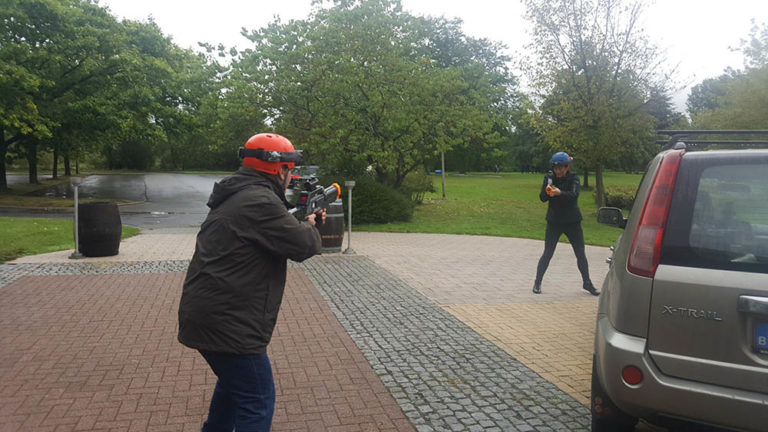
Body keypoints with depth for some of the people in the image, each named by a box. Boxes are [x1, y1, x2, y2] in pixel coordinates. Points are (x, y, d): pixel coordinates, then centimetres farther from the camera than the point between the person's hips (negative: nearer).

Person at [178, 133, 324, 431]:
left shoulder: (239, 196, 14)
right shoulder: (260, 201, -19)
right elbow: (303, 245, -17)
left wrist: (302, 220, 16)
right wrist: (309, 226, 4)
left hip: (205, 315, 11)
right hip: (227, 323, -10)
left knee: (233, 381, 30)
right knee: (258, 401, 0)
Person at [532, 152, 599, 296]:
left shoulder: (573, 178, -7)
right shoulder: (549, 177, -3)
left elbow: (574, 194, -26)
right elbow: (542, 198, -9)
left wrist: (560, 193, -45)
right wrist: (547, 192, -31)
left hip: (572, 222, 0)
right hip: (554, 222, 0)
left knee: (580, 254, 7)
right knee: (547, 253, 0)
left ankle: (587, 282, 24)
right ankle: (538, 282, 13)